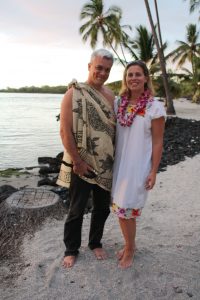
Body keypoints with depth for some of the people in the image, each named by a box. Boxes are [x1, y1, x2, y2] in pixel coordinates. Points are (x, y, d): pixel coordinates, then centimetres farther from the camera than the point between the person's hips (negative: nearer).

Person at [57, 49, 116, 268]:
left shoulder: (110, 95, 6)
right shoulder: (73, 94, -11)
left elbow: (115, 127, 11)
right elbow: (65, 132, -15)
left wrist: (114, 157, 5)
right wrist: (78, 161, -16)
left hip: (105, 165, 5)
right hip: (82, 164, -5)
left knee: (102, 208, 16)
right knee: (76, 209, 8)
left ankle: (95, 243, 38)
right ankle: (71, 249, 29)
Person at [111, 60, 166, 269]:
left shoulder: (155, 107, -9)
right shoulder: (118, 103, 3)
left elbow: (157, 142, -8)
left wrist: (153, 172, -9)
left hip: (138, 166, -4)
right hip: (118, 164, 5)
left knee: (126, 210, 1)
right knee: (119, 209, 13)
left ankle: (129, 250, 26)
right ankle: (129, 245, 37)